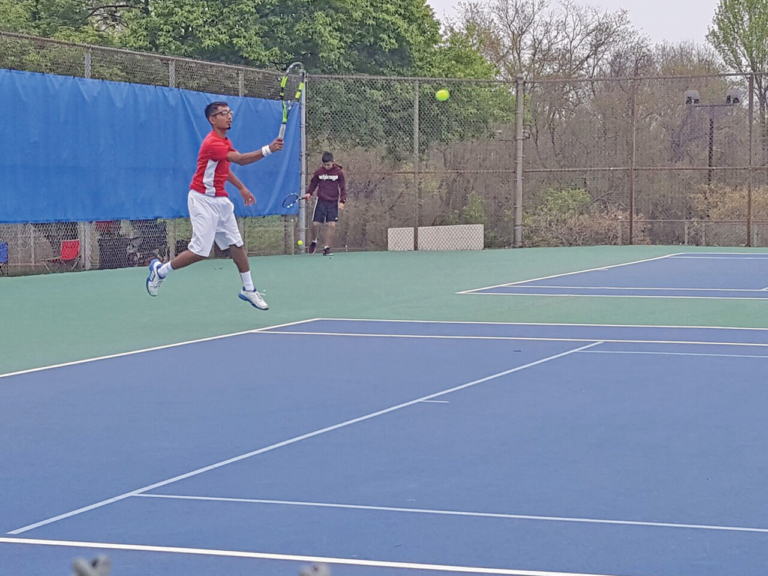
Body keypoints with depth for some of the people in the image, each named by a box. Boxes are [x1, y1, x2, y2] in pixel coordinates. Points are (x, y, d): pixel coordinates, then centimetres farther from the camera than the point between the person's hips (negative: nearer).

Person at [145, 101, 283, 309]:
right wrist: (267, 150, -40)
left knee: (237, 244, 7)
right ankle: (160, 270, 9)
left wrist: (241, 188, 22)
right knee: (200, 251, -11)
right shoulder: (212, 143, -22)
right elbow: (241, 159, -33)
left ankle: (248, 289, 15)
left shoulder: (225, 142, 10)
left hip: (220, 200, 9)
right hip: (203, 200, -9)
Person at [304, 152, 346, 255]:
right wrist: (309, 193, -6)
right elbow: (313, 184, 13)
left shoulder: (339, 172, -2)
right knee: (315, 224, -5)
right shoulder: (318, 172, 1)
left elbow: (343, 187, 4)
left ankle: (327, 248, -1)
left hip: (333, 203, -1)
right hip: (321, 201, 1)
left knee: (331, 225, -9)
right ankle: (314, 242, 24)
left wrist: (342, 201, -7)